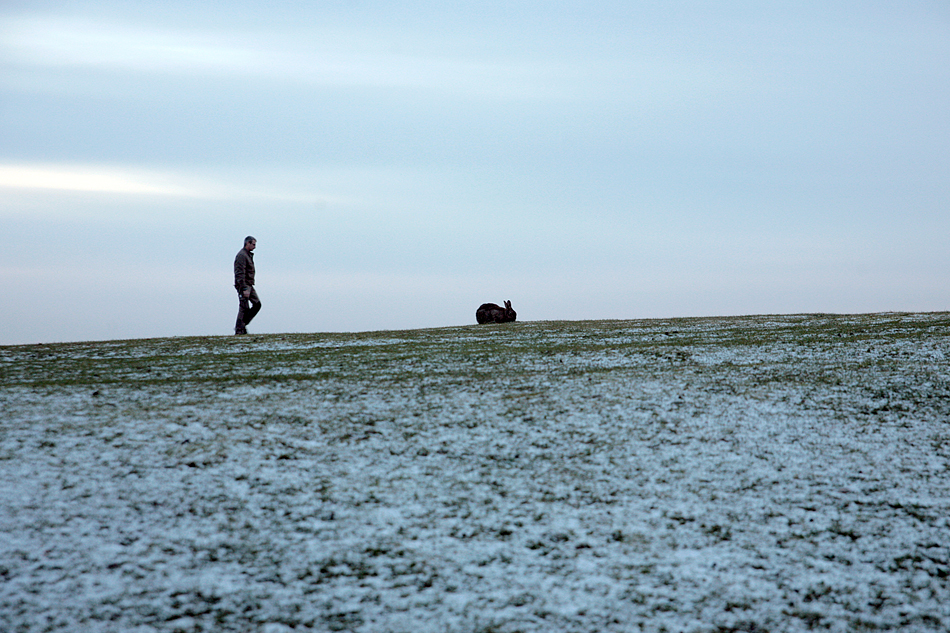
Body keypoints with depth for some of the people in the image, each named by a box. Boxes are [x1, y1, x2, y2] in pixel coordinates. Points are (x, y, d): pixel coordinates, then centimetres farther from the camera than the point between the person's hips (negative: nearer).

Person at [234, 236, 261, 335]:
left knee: (257, 304, 3)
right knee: (244, 308, -8)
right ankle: (239, 329, -2)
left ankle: (243, 323, 9)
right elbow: (240, 274, -21)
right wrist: (244, 289, -25)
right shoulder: (241, 255, -14)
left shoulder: (249, 255, 18)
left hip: (249, 285, 10)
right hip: (243, 285, -10)